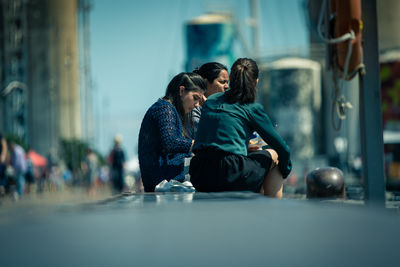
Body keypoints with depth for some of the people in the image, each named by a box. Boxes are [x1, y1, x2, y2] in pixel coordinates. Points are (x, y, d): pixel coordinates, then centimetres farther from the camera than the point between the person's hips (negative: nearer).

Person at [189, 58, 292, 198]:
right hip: (229, 177, -6)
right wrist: (285, 171, 25)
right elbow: (283, 148, 7)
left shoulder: (211, 100, 16)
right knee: (274, 155, 20)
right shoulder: (253, 108, 2)